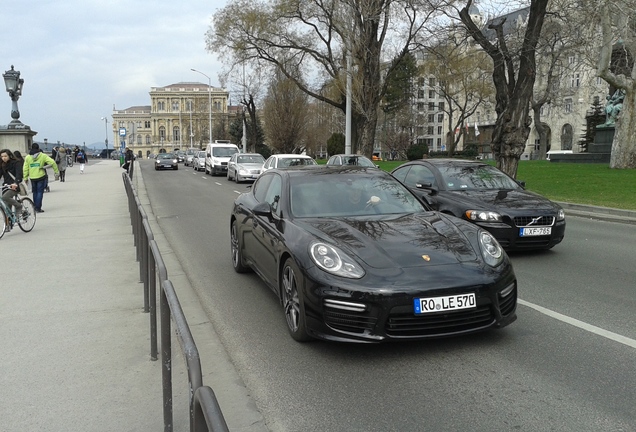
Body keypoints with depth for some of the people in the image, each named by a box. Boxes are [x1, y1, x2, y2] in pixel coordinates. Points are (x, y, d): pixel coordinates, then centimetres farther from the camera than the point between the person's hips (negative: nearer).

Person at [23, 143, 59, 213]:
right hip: (41, 177, -3)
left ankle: (35, 207, 23)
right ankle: (38, 208, -5)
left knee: (35, 192, 17)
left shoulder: (27, 157, 2)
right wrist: (56, 171, -3)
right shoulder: (43, 156, -6)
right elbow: (52, 162, -12)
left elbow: (25, 168, 2)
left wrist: (25, 178, 11)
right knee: (40, 192, 1)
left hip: (32, 178, 3)